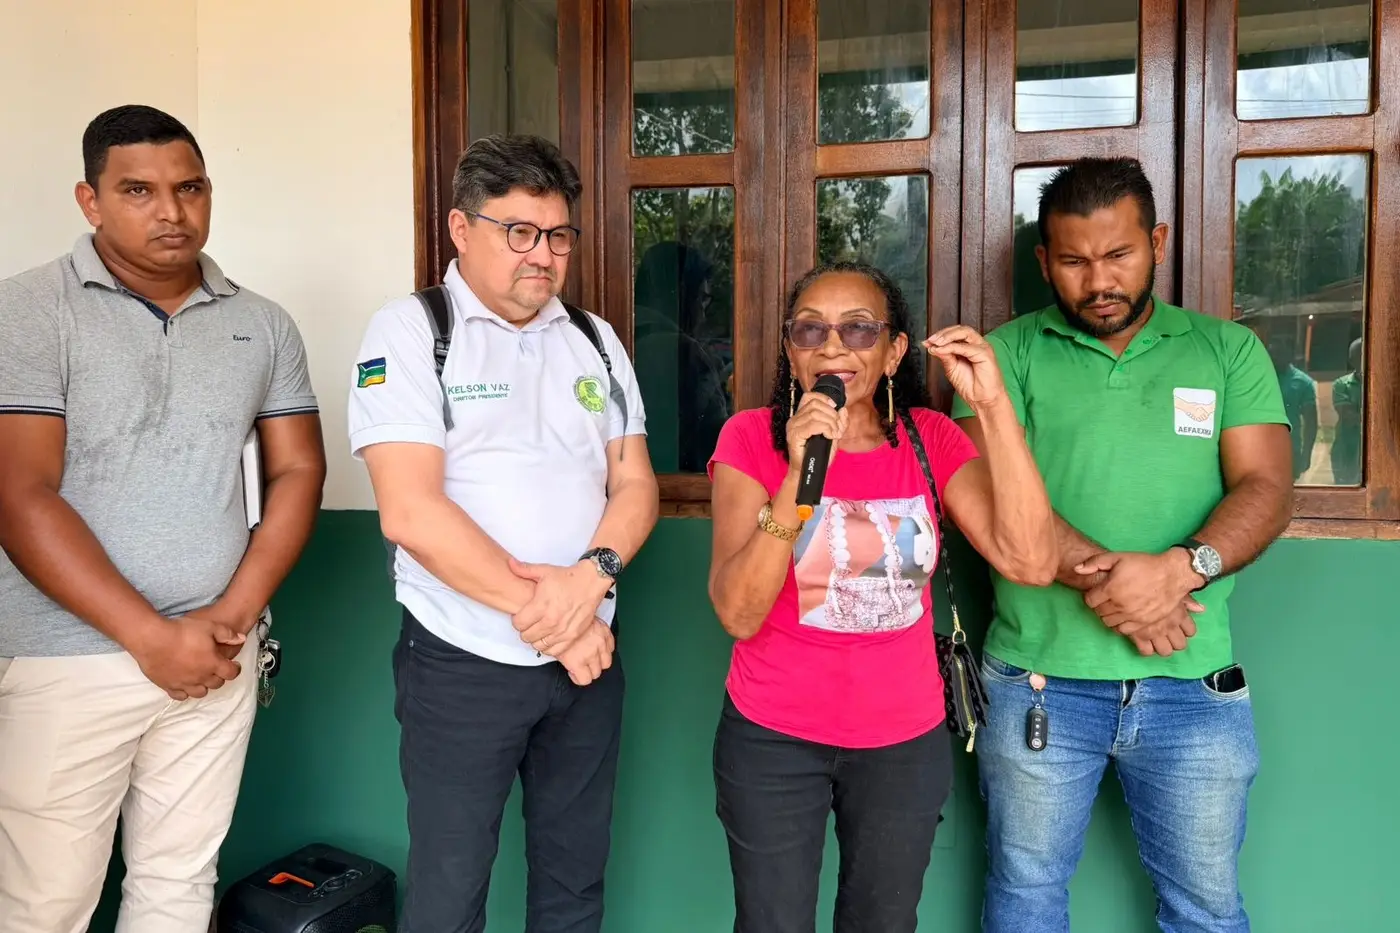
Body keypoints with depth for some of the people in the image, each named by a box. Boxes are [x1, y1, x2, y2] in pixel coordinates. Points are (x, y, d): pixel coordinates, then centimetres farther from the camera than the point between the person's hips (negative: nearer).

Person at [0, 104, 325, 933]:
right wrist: (152, 636, -14)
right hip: (70, 661, -3)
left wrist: (233, 615, -6)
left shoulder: (263, 325, 6)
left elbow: (298, 471, 6)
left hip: (218, 655, 4)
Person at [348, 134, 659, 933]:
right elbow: (411, 511, -17)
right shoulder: (410, 332, -7)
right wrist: (539, 612, -16)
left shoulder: (595, 340, 8)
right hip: (462, 664, -4)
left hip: (588, 657, 5)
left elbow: (635, 484, 4)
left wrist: (593, 574, -16)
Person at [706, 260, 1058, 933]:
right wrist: (800, 472, -31)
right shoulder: (752, 437, -11)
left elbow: (1032, 562, -18)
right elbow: (738, 613, -21)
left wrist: (993, 404, -23)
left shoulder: (930, 439, -4)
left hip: (905, 740, 3)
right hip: (773, 737, -2)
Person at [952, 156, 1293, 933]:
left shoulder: (1229, 352, 7)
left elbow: (1266, 488, -3)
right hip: (1037, 682, -1)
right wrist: (1100, 576, -21)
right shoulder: (1008, 354, 2)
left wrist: (1180, 567, -21)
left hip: (1193, 686, 1)